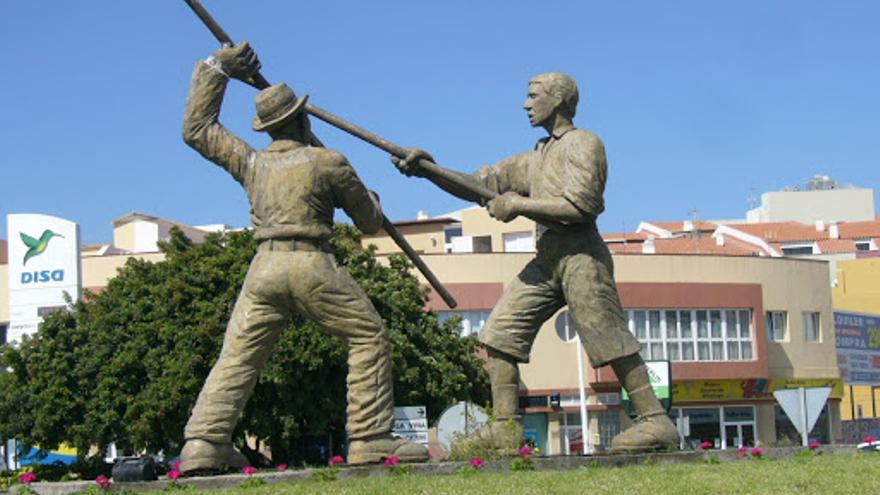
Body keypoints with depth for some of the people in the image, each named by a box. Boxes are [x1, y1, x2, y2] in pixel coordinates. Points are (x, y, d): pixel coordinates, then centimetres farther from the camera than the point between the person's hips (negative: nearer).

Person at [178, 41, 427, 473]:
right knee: (369, 338, 6)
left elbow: (196, 129, 25)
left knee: (237, 357, 7)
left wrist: (215, 68, 26)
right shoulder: (328, 163, 3)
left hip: (263, 268, 4)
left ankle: (203, 444, -4)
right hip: (312, 266, -4)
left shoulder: (251, 163, 13)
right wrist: (370, 201, 36)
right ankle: (370, 440, -2)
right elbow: (369, 223, 11)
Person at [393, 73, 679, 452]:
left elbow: (579, 207, -13)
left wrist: (519, 205, -9)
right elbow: (479, 185, 22)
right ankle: (505, 428, -2)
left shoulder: (583, 143, 1)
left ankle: (655, 421, -6)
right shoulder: (533, 160, 26)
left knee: (609, 339, -10)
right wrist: (428, 170, 10)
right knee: (500, 333, -1)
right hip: (546, 260, 8)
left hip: (580, 254, -8)